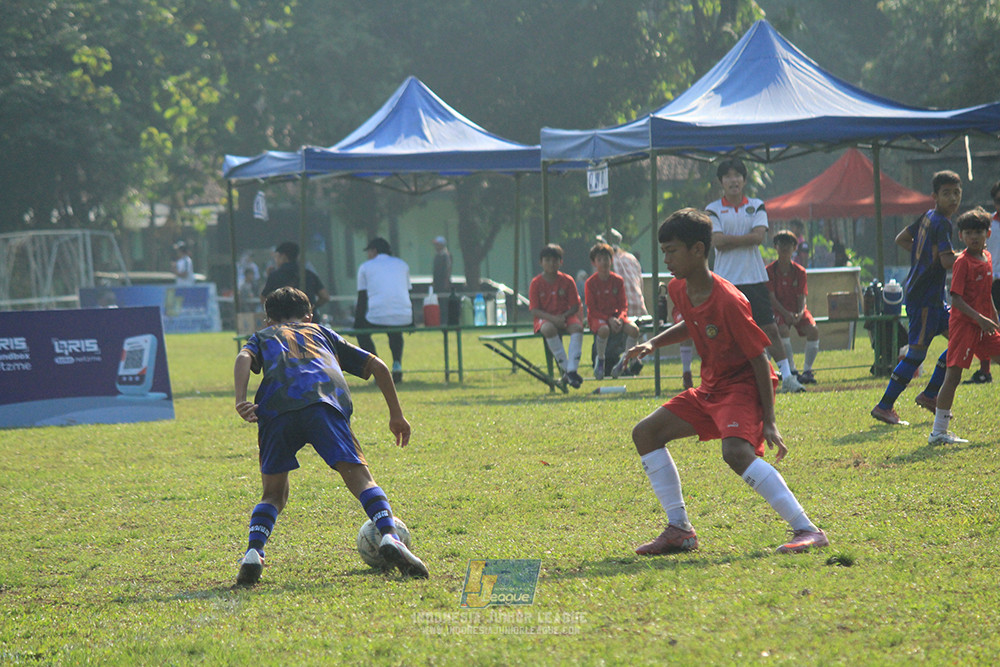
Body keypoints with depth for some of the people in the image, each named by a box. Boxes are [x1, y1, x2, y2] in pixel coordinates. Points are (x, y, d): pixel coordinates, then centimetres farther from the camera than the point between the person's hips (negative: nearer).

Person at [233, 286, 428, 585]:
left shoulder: (264, 336, 35)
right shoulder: (323, 333, 39)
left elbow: (244, 357, 11)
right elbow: (377, 366, 33)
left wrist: (241, 400, -5)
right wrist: (396, 415, 40)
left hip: (276, 406, 1)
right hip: (324, 401, -1)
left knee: (273, 494, 16)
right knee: (360, 478, -6)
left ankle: (253, 553, -7)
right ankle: (389, 536, -31)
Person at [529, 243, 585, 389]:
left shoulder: (567, 281, 2)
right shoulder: (536, 283, -2)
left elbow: (575, 306, 2)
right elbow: (534, 310, -7)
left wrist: (563, 316, -18)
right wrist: (553, 318, -23)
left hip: (565, 316, 2)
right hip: (545, 318, -2)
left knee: (577, 327, -31)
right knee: (548, 328, -38)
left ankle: (572, 370, -36)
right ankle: (565, 368, -31)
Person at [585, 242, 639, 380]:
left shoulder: (618, 280, 3)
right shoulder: (590, 283, -6)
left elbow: (623, 305, 4)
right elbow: (592, 309, -8)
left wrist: (620, 318, -18)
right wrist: (609, 320, -21)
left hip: (616, 316, 4)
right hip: (597, 317, -4)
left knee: (633, 329, -25)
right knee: (604, 330, -39)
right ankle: (600, 361, -15)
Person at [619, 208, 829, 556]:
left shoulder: (728, 301, -24)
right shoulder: (678, 290, 0)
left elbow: (760, 359, -19)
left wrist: (768, 422, -21)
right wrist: (653, 343, 6)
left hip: (743, 386, -9)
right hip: (710, 389, 9)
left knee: (737, 451, -34)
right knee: (646, 432, 5)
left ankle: (807, 530, -32)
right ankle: (679, 530, 9)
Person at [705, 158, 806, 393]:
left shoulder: (756, 206, 7)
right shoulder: (713, 210, 3)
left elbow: (759, 236, -8)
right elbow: (717, 241, -11)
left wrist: (730, 239, -9)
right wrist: (745, 239, -8)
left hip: (755, 277, 1)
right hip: (726, 280, -1)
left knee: (769, 329, -1)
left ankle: (787, 377, 3)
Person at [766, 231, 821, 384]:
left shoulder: (799, 271, 1)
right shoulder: (769, 270, -5)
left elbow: (802, 297, -3)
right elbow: (771, 297, -11)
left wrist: (800, 313, -24)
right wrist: (785, 313, -26)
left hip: (797, 310, 2)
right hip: (779, 310, -2)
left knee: (813, 330, -26)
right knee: (783, 330, -35)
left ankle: (807, 370, -17)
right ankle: (791, 371, -28)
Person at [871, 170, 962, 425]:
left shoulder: (928, 217, 11)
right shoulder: (941, 223, -16)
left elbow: (901, 239, 23)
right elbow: (948, 261, -26)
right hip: (925, 297, -10)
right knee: (916, 352, -8)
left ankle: (929, 394, 16)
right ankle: (884, 407, -4)